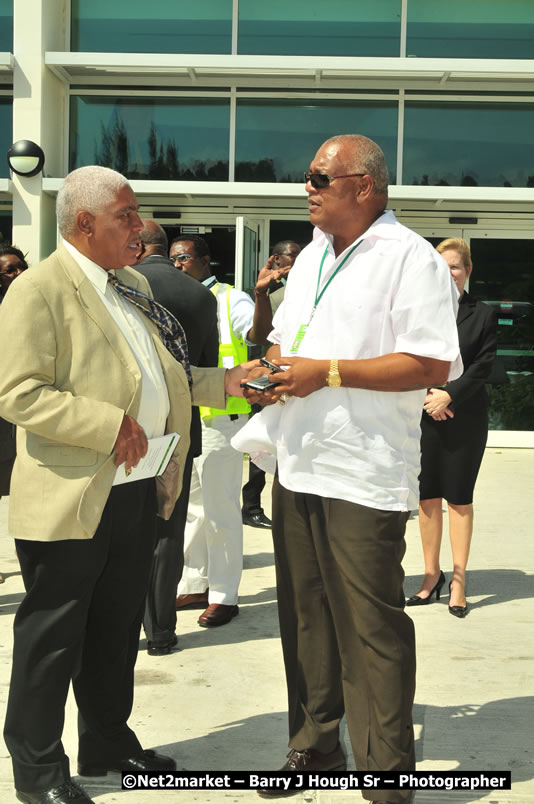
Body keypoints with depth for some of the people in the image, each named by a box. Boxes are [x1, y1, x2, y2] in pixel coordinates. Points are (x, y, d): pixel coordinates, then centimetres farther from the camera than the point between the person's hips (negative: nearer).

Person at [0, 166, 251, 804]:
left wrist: (222, 382, 9)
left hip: (137, 492, 8)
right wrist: (111, 425, -23)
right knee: (52, 640, 6)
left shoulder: (134, 288, 14)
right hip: (70, 500, -8)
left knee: (117, 632, 20)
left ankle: (107, 744, 37)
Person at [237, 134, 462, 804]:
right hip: (297, 467, 8)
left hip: (364, 477, -8)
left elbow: (433, 364, -17)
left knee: (372, 629, -3)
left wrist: (328, 372, -19)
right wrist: (265, 372, 4)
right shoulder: (311, 256, 17)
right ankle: (315, 744, 30)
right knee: (305, 616, 15)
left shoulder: (409, 258, -9)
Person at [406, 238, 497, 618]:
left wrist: (450, 396, -13)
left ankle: (458, 581, 11)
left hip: (465, 418, -1)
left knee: (459, 498, 3)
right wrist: (430, 395, -10)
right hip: (424, 415, 1)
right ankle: (432, 574, 18)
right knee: (428, 497, 6)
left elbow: (483, 367, -4)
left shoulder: (483, 315, 3)